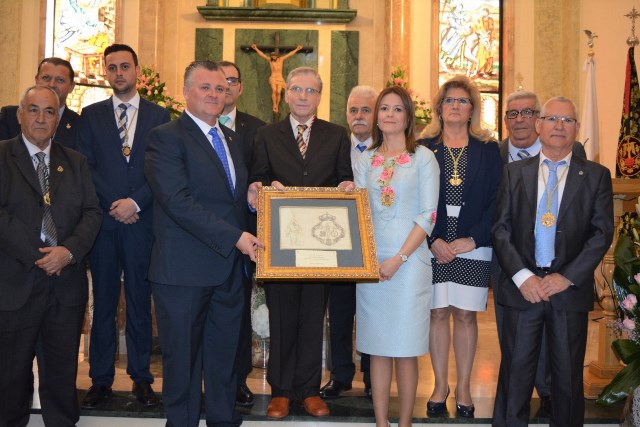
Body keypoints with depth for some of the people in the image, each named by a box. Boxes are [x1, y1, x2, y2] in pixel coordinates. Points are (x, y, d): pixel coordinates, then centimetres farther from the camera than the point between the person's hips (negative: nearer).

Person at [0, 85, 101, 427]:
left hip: (67, 281, 3)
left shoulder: (75, 162, 13)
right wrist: (37, 255, -14)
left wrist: (69, 250, -12)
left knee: (62, 370, 11)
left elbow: (92, 212, 5)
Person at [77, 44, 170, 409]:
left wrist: (135, 202, -10)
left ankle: (141, 378, 13)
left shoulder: (158, 115, 8)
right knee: (104, 303, 6)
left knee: (140, 302, 4)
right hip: (102, 220, 1)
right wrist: (113, 206, -7)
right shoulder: (91, 115, 11)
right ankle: (101, 380, 14)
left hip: (142, 221, -1)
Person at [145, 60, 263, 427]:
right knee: (183, 358, 6)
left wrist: (254, 197, -2)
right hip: (185, 269, -6)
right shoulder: (166, 137, -8)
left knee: (225, 355, 15)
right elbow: (178, 201, -18)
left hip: (230, 268, 7)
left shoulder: (232, 139, 16)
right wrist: (234, 237, -20)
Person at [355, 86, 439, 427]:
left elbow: (427, 215, -5)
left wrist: (399, 258, -13)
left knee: (405, 350, 1)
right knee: (378, 348, 7)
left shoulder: (423, 158, 2)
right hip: (370, 262, 3)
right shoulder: (365, 161, 12)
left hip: (409, 261, -3)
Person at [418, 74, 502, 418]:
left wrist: (472, 239, -9)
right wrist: (433, 240, -9)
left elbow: (496, 201, 1)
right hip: (432, 246, 0)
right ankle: (440, 386, 16)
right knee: (438, 313, 4)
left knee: (465, 314, 4)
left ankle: (463, 387, 16)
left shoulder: (489, 150, 7)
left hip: (474, 247, 0)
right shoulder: (424, 148, 6)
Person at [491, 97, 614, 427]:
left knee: (568, 372, 10)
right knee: (516, 370, 6)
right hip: (522, 286, 0)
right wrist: (521, 275, -11)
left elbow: (602, 232, -2)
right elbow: (501, 228, 1)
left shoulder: (596, 175, 4)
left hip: (570, 288, 0)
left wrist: (567, 277, -12)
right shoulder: (515, 172, 6)